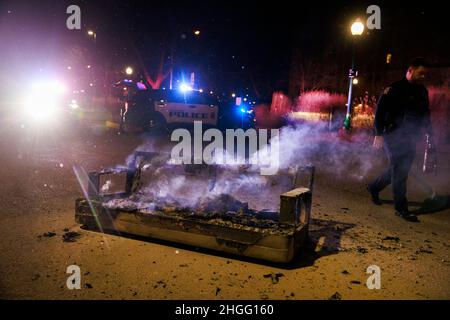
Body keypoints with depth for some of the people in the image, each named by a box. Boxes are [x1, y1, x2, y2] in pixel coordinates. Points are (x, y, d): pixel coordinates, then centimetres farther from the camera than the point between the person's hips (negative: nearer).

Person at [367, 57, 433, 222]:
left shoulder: (422, 91, 13)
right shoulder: (394, 89, -7)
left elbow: (425, 114, 21)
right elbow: (380, 111, -11)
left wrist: (430, 134, 13)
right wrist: (379, 134, -17)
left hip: (410, 139, 7)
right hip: (394, 137, -7)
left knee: (399, 171, 12)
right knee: (400, 171, -7)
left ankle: (374, 187, 32)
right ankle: (401, 208, -1)